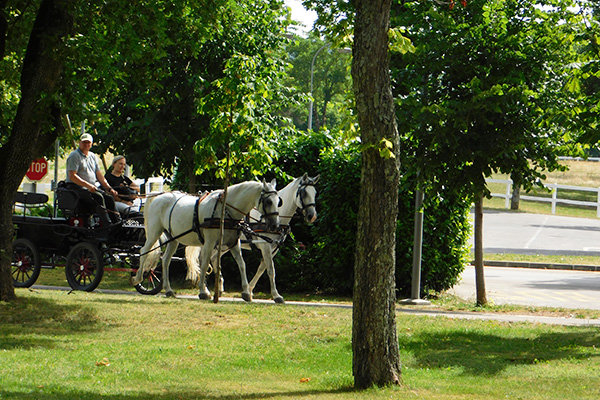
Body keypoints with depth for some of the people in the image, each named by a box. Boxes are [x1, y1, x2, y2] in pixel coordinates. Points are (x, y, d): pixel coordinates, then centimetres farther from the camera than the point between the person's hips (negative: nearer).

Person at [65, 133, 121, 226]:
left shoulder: (93, 156, 20)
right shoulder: (75, 156, -5)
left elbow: (99, 175, 21)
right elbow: (72, 176, -15)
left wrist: (109, 188, 7)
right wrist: (87, 185, -25)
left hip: (91, 188, 8)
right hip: (76, 187, -8)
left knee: (109, 197, -14)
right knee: (99, 197, -30)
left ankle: (117, 222, -15)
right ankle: (107, 225, -35)